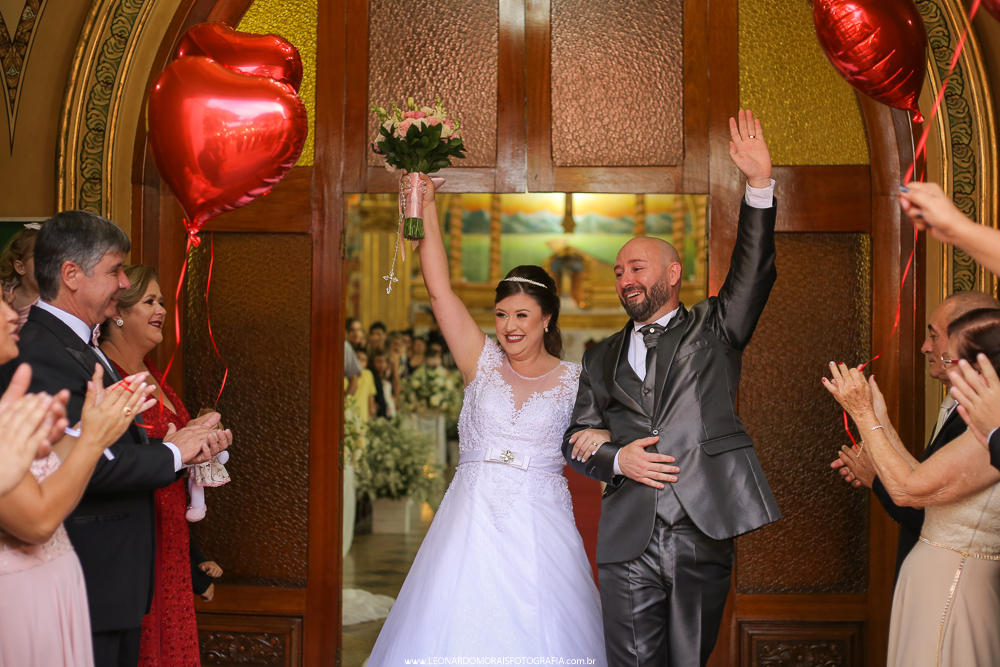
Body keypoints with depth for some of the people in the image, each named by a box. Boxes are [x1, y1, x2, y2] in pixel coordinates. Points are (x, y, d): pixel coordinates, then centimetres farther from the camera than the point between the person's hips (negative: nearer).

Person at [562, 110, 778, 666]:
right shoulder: (603, 359, 20)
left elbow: (754, 271, -2)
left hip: (703, 534, -2)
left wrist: (760, 185, -13)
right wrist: (615, 459, -4)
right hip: (629, 541, 2)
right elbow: (578, 441, 18)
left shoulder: (713, 330, 13)